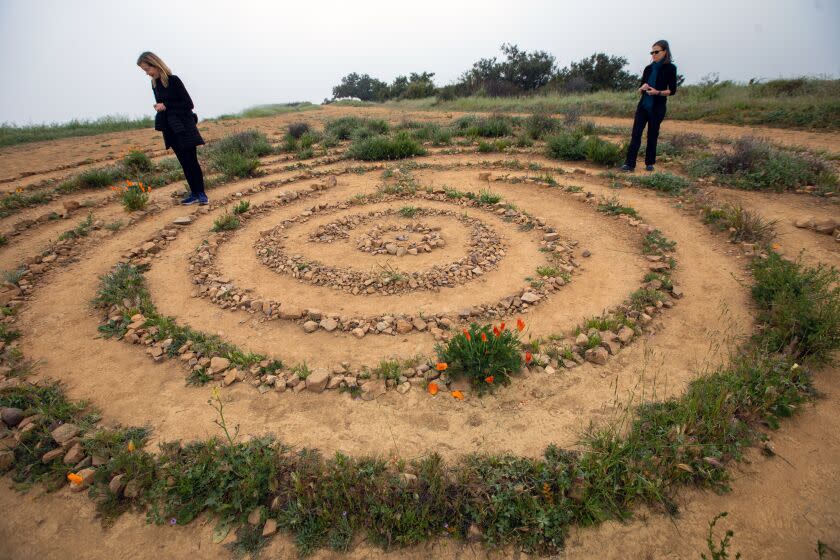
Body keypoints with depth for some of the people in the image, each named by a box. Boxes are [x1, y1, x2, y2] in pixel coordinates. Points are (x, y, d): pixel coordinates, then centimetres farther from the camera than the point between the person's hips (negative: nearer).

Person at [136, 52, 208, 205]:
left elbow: (189, 104, -12)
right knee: (184, 163, 6)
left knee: (192, 161, -7)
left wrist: (166, 106, -15)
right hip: (170, 130, 7)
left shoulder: (173, 80, -10)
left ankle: (201, 193, -1)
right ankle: (194, 193, 10)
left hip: (184, 128, -6)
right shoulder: (154, 84, 10)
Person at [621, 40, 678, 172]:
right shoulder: (648, 68, 10)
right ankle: (630, 164, -13)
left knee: (652, 135, 3)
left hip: (657, 107, -4)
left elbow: (672, 90, -6)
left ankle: (650, 163, 14)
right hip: (643, 105, 4)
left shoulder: (670, 68, -4)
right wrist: (642, 88, -10)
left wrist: (658, 92, -22)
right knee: (635, 134, -8)